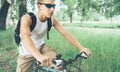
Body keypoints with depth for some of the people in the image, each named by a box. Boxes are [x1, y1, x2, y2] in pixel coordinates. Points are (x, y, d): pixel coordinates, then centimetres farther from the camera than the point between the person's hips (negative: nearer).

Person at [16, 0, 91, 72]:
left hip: (41, 47, 3)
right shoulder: (27, 18, -30)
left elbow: (65, 33, -17)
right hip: (27, 52, -3)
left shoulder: (52, 19, -14)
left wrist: (81, 48, -32)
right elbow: (25, 36, -47)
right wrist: (39, 56, -65)